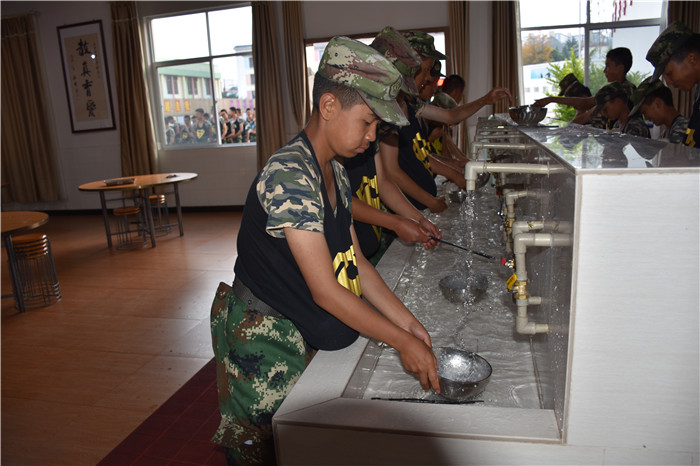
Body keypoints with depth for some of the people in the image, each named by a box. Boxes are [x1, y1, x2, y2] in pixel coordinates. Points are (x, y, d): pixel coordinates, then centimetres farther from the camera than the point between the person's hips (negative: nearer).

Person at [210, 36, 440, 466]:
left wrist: (406, 320, -3)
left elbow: (354, 261, 4)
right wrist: (402, 341, -22)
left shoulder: (335, 174, 2)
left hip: (301, 331, 8)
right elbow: (326, 290, -28)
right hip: (263, 337, -8)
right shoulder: (289, 175, -28)